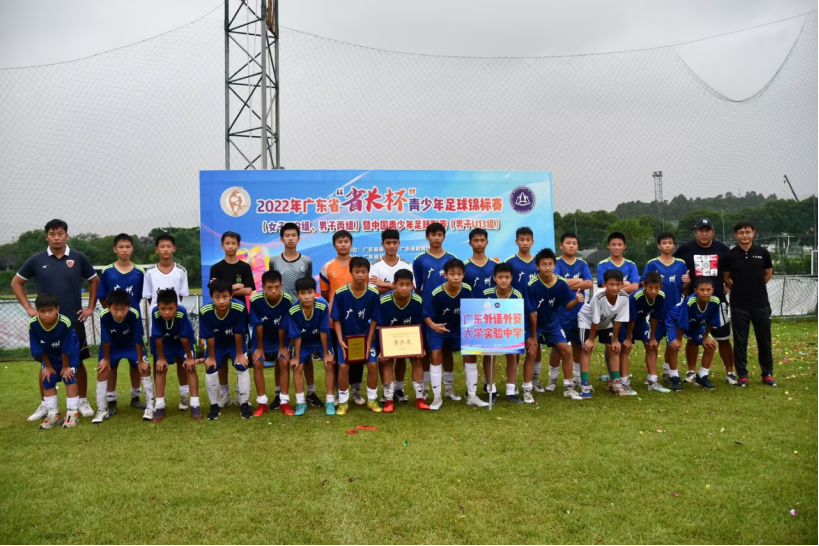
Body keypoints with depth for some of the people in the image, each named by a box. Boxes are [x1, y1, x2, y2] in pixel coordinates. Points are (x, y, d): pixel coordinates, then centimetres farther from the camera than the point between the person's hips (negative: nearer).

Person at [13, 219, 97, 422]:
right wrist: (28, 308, 2)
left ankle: (83, 401, 18)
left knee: (77, 362, 6)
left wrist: (90, 307, 3)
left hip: (74, 321, -1)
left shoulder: (79, 258, -2)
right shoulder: (36, 260, 0)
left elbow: (94, 281, 10)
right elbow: (16, 283, 11)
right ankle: (44, 404, 21)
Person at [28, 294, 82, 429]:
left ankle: (73, 413, 0)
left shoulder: (65, 323, -38)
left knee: (69, 379, -8)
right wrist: (48, 366, -6)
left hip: (69, 355, -4)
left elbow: (67, 349, -25)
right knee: (47, 381, 3)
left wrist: (65, 367, -14)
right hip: (50, 356, 4)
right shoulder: (33, 324, -29)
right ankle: (53, 414, 14)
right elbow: (39, 349, -14)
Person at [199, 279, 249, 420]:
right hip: (216, 344, 1)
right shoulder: (205, 312, -33)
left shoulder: (239, 309, -37)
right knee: (210, 370, -6)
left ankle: (244, 404, 6)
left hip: (235, 343, -1)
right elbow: (209, 337, -20)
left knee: (243, 368, -10)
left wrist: (239, 354, -12)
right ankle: (215, 405, 12)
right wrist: (211, 356, -8)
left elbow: (238, 333, -23)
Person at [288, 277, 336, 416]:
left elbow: (324, 332, -22)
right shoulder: (293, 311, -29)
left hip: (320, 342, -1)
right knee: (297, 366, -12)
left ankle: (330, 401, -6)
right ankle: (301, 402, 2)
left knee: (330, 364, -16)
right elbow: (296, 336, -19)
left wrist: (326, 353, -15)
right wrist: (296, 357, -12)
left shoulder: (322, 307, -31)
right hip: (303, 344, 1)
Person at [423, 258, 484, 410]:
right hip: (439, 329, -3)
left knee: (470, 354, -6)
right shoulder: (436, 294, -28)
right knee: (436, 355, -14)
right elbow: (427, 315, -21)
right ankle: (437, 397, -1)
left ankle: (472, 396, 6)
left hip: (460, 328, 3)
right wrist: (433, 325, -39)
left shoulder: (467, 290, -19)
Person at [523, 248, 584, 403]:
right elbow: (532, 313, -22)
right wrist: (533, 336, -16)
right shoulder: (532, 285, -27)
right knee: (531, 353, -13)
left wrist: (576, 300, -28)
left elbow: (566, 306, -5)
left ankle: (568, 388, 17)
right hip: (534, 325, -4)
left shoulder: (561, 283, -17)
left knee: (566, 350, 1)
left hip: (552, 324, 4)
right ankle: (527, 391, -2)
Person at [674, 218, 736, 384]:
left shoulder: (723, 249, 1)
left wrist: (728, 285, 2)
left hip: (717, 300, 1)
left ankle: (730, 372, 16)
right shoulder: (685, 249, -4)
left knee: (723, 338, 5)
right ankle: (691, 371, 18)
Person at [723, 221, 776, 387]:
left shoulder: (762, 253, 0)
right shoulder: (730, 255, -3)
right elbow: (726, 278, 8)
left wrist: (755, 288, 13)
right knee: (740, 341, 4)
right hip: (739, 305, -1)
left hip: (761, 303, 1)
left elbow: (768, 274, 14)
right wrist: (739, 289, 7)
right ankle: (742, 375, 13)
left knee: (764, 340, 8)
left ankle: (768, 374, 21)